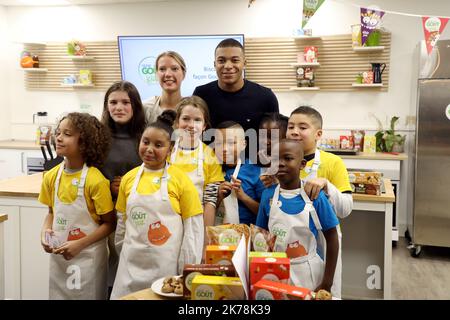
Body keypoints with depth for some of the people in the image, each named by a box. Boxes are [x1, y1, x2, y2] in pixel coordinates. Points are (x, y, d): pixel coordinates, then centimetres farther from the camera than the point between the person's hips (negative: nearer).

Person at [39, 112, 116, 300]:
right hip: (58, 256, 5)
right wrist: (45, 231, -6)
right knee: (58, 295, 18)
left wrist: (80, 244, -20)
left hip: (88, 257, -5)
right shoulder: (52, 176, -2)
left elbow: (109, 223, -12)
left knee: (87, 295, 11)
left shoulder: (95, 180, -19)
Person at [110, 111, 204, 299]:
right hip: (131, 265, 4)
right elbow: (122, 222, 13)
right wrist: (125, 255, 16)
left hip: (167, 266, -3)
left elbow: (193, 229, -7)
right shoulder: (128, 178, 4)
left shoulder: (180, 180, -8)